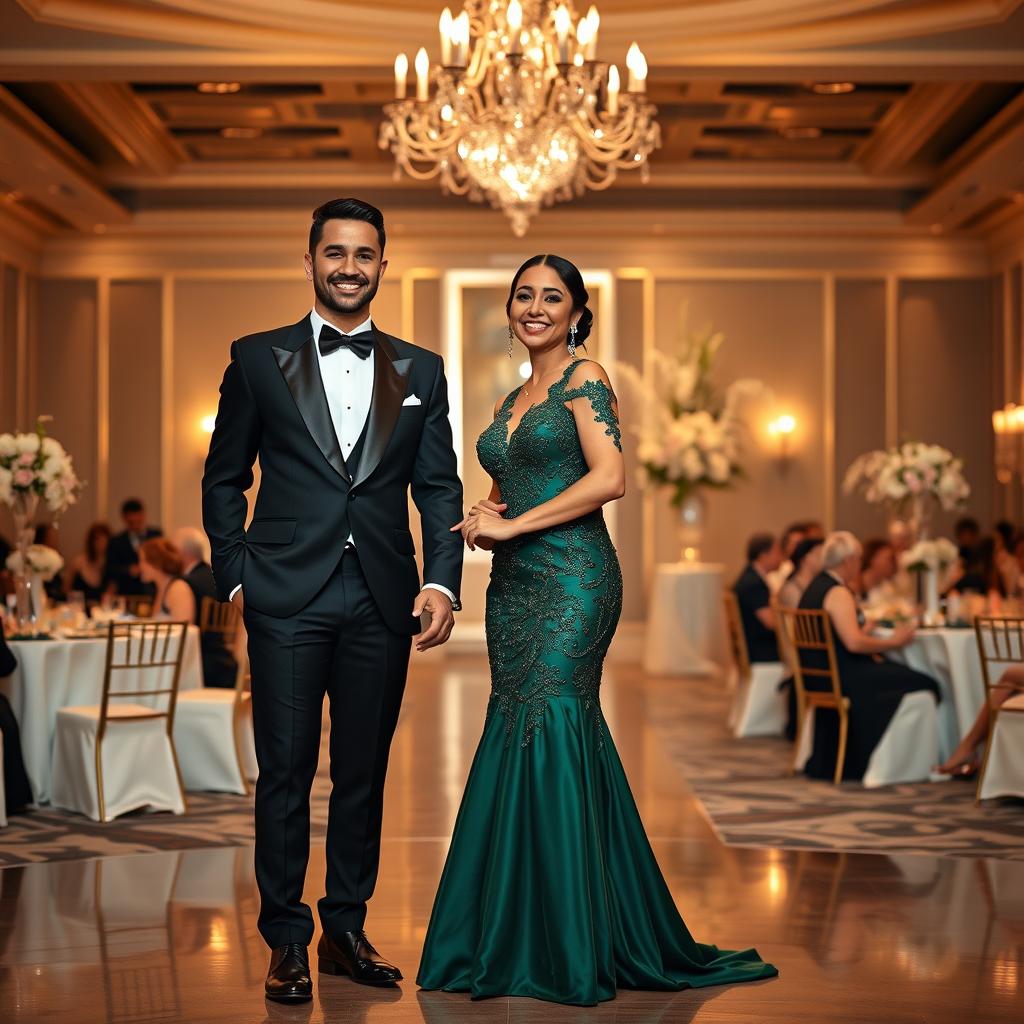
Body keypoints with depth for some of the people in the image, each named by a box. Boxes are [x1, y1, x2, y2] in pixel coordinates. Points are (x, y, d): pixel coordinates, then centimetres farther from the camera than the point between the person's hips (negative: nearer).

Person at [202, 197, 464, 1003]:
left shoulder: (420, 371, 11)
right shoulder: (259, 359, 6)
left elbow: (440, 487, 8)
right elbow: (224, 478, 8)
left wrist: (442, 581, -4)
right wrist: (234, 575, -1)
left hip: (382, 602, 2)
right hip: (288, 598, -2)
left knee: (365, 772, 9)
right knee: (286, 771, 1)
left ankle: (347, 930, 21)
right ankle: (287, 939, 12)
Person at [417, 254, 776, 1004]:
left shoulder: (585, 378, -3)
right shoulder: (513, 399, 19)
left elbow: (609, 478, -17)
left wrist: (510, 524, -14)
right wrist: (484, 520, 5)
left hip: (571, 583, -8)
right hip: (515, 587, 8)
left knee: (545, 739, -10)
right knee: (517, 742, 6)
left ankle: (568, 952, -2)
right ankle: (515, 939, 14)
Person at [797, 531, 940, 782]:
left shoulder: (815, 587, 16)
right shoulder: (838, 593, -15)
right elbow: (854, 642, -24)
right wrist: (893, 642, -15)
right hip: (841, 678, -10)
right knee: (924, 684, -8)